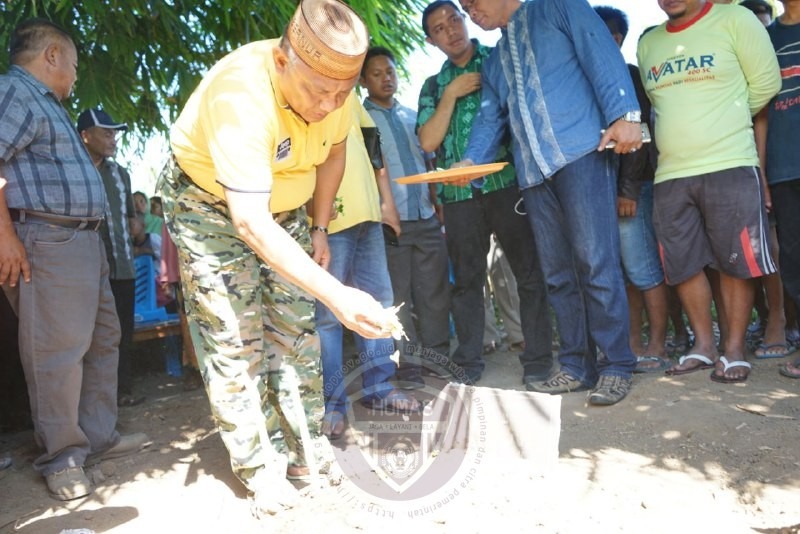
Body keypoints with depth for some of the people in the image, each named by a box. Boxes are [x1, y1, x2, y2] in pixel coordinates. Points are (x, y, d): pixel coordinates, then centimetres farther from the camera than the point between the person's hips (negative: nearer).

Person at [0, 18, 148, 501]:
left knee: (103, 338, 14)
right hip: (48, 242, -11)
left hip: (84, 241, 11)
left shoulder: (47, 103, 25)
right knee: (59, 349, -6)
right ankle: (63, 457, 6)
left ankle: (99, 436, 24)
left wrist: (92, 147, 20)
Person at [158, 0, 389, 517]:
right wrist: (336, 295, -47)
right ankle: (260, 471, 5)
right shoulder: (240, 95, -37)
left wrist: (319, 229, 2)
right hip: (211, 203, -5)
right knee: (234, 342, -7)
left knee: (297, 332, 2)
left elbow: (334, 150, 5)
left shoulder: (333, 83, -17)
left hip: (284, 207, 6)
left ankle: (304, 450, 14)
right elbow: (250, 223, -43)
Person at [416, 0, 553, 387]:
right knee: (466, 279, 8)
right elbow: (428, 142, 3)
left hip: (507, 182, -2)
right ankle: (468, 362, 17)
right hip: (458, 193, 3)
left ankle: (538, 359, 6)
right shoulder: (433, 86, 16)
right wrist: (452, 93, -2)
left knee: (529, 271, -2)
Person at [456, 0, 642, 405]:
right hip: (533, 172, 7)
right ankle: (577, 367, 12)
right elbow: (490, 119, 19)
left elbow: (602, 53, -3)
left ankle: (616, 366, -2)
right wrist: (470, 160, 0)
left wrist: (624, 114, -17)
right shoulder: (494, 62, 27)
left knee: (595, 264, -11)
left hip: (581, 152, -6)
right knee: (558, 275, 5)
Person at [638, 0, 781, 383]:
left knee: (735, 263, -1)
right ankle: (704, 346, 18)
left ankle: (735, 349, 11)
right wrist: (684, 132, 13)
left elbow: (766, 82, 2)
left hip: (730, 167, -4)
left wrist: (726, 122, 10)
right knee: (683, 265, 6)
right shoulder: (647, 44, 14)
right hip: (670, 174, 4)